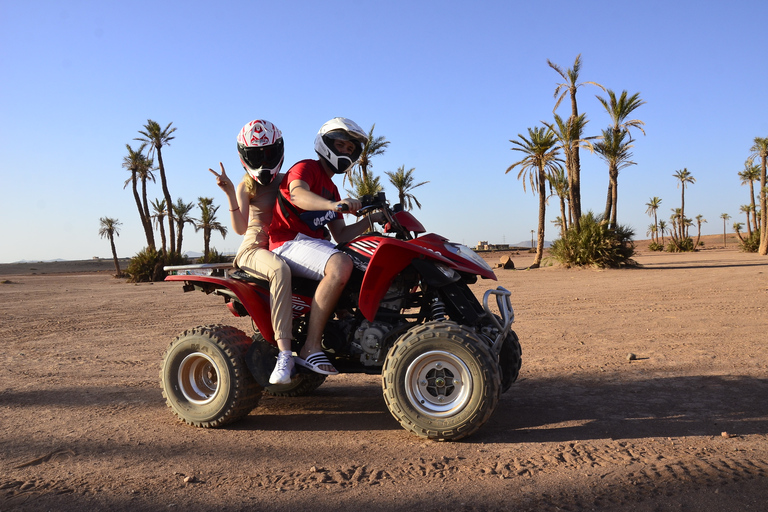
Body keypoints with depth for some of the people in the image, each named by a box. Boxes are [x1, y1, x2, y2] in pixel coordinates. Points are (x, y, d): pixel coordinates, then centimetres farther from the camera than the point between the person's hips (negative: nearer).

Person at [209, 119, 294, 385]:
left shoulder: (285, 181, 16)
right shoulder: (246, 186, 2)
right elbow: (240, 228, -13)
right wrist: (230, 193, -25)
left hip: (283, 248, 5)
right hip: (254, 249, -5)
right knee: (280, 270, -40)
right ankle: (284, 353, -47)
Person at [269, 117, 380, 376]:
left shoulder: (331, 190, 26)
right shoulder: (305, 167, 0)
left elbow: (340, 235, 17)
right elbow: (298, 194, -26)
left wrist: (369, 220, 3)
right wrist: (332, 205, -44)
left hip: (315, 244, 9)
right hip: (290, 241, -9)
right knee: (341, 265, -35)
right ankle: (311, 348, -32)